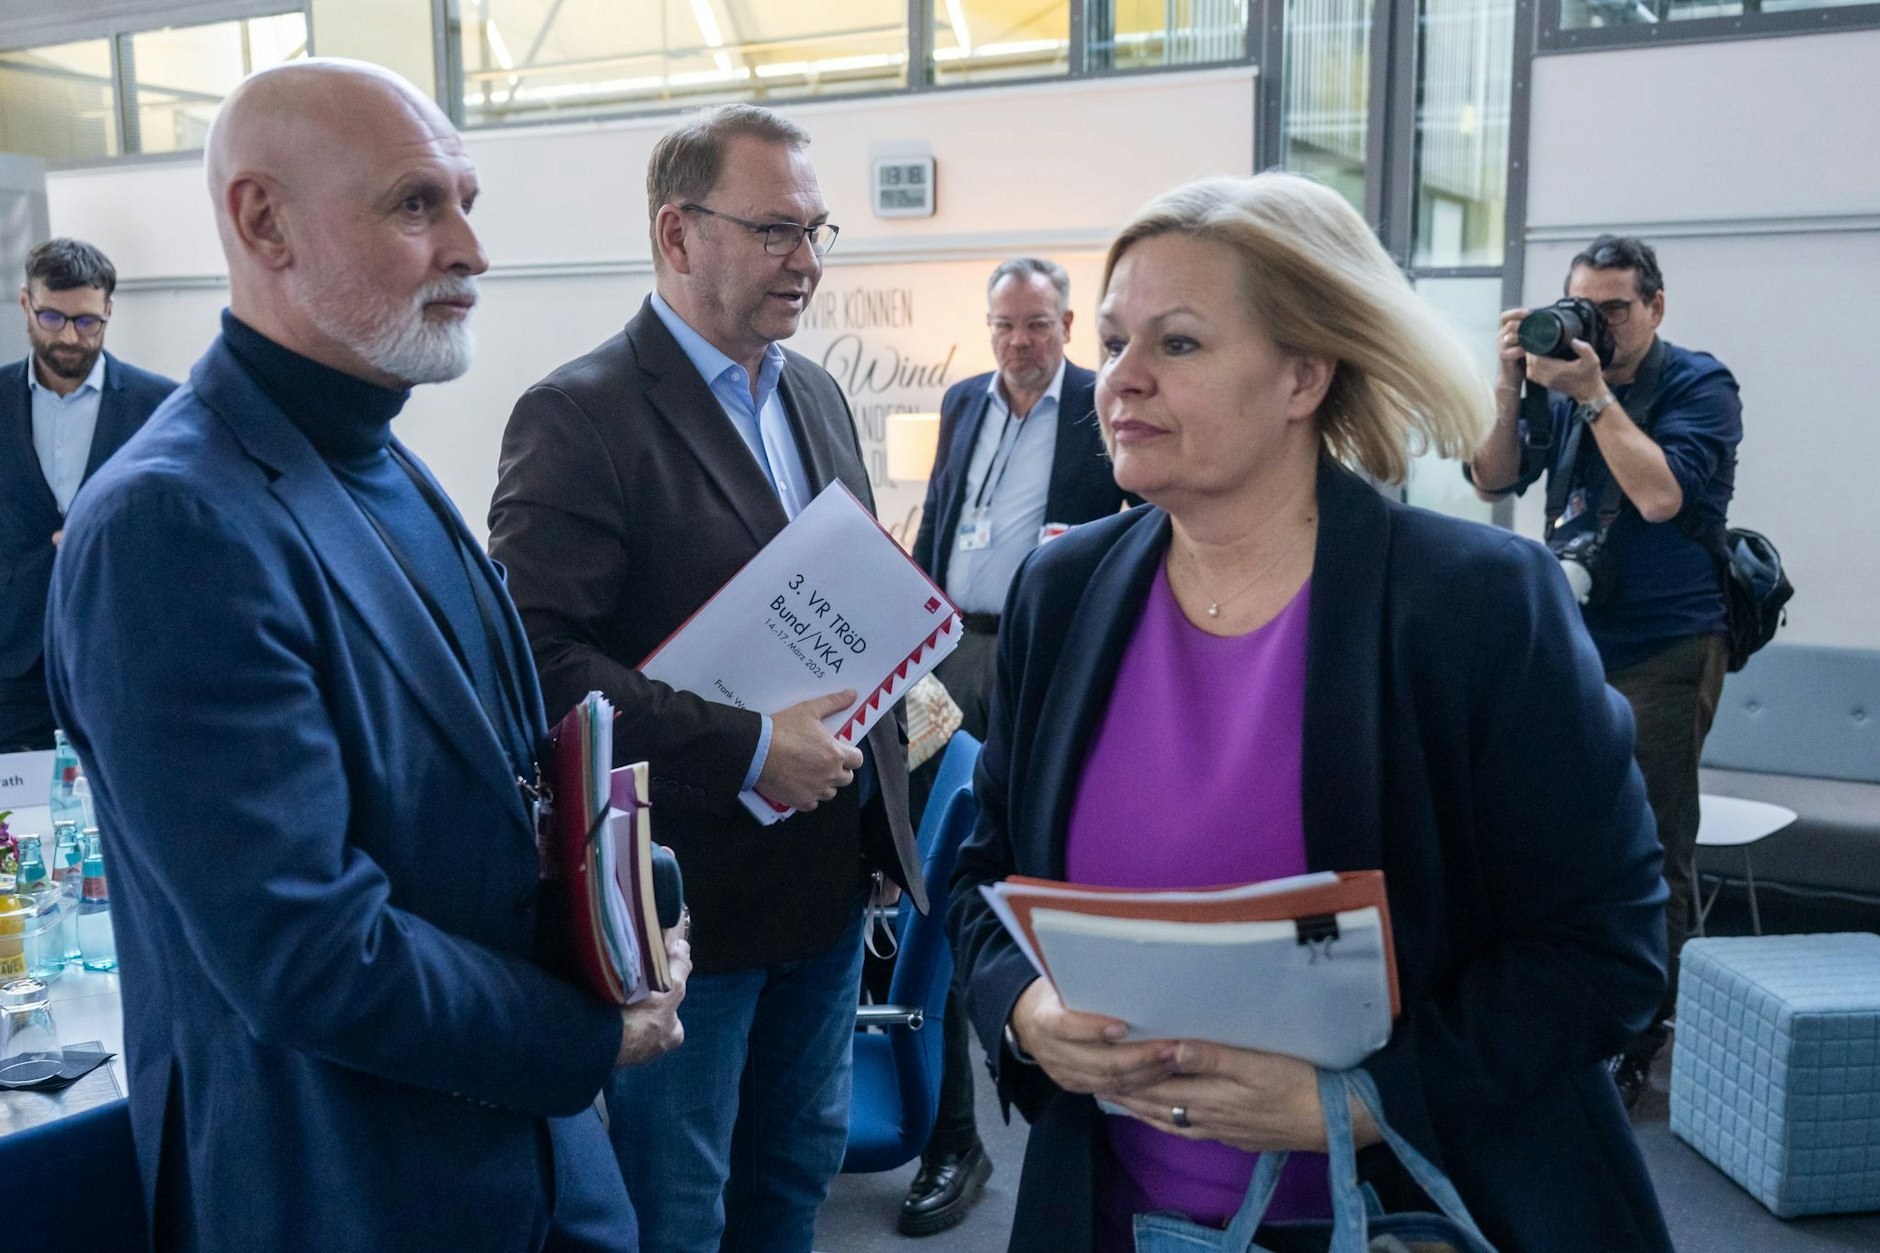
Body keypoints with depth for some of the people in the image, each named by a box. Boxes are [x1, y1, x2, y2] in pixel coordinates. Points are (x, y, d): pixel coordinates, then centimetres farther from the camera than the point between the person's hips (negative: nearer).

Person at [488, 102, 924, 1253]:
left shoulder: (817, 395, 9)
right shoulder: (580, 415, -16)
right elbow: (540, 655, -24)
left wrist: (876, 758, 7)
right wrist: (746, 750, -26)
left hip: (831, 873, 7)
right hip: (686, 891, -7)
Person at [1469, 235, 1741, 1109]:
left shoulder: (1699, 387, -6)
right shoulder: (1567, 382, 8)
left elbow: (1660, 495, -22)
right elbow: (1494, 481, 2)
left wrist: (1593, 392, -21)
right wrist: (1511, 386, -10)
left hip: (1661, 652, -6)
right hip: (1569, 641, 6)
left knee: (1648, 855, -2)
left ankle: (1640, 1044, 11)